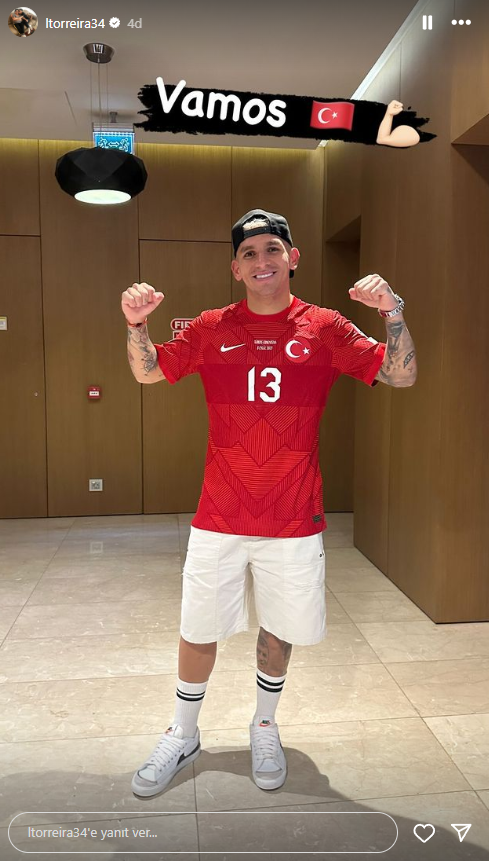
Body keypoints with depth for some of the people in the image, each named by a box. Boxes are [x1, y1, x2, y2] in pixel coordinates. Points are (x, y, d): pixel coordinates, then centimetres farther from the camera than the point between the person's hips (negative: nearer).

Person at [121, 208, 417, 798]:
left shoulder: (324, 327, -1)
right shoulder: (211, 328, 1)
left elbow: (401, 376, -3)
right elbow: (148, 372, 9)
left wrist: (394, 314, -19)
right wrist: (135, 323, -10)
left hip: (294, 521, 0)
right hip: (218, 519, 1)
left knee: (278, 628, 17)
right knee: (199, 630, 13)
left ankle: (264, 727, 44)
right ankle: (182, 737, 38)